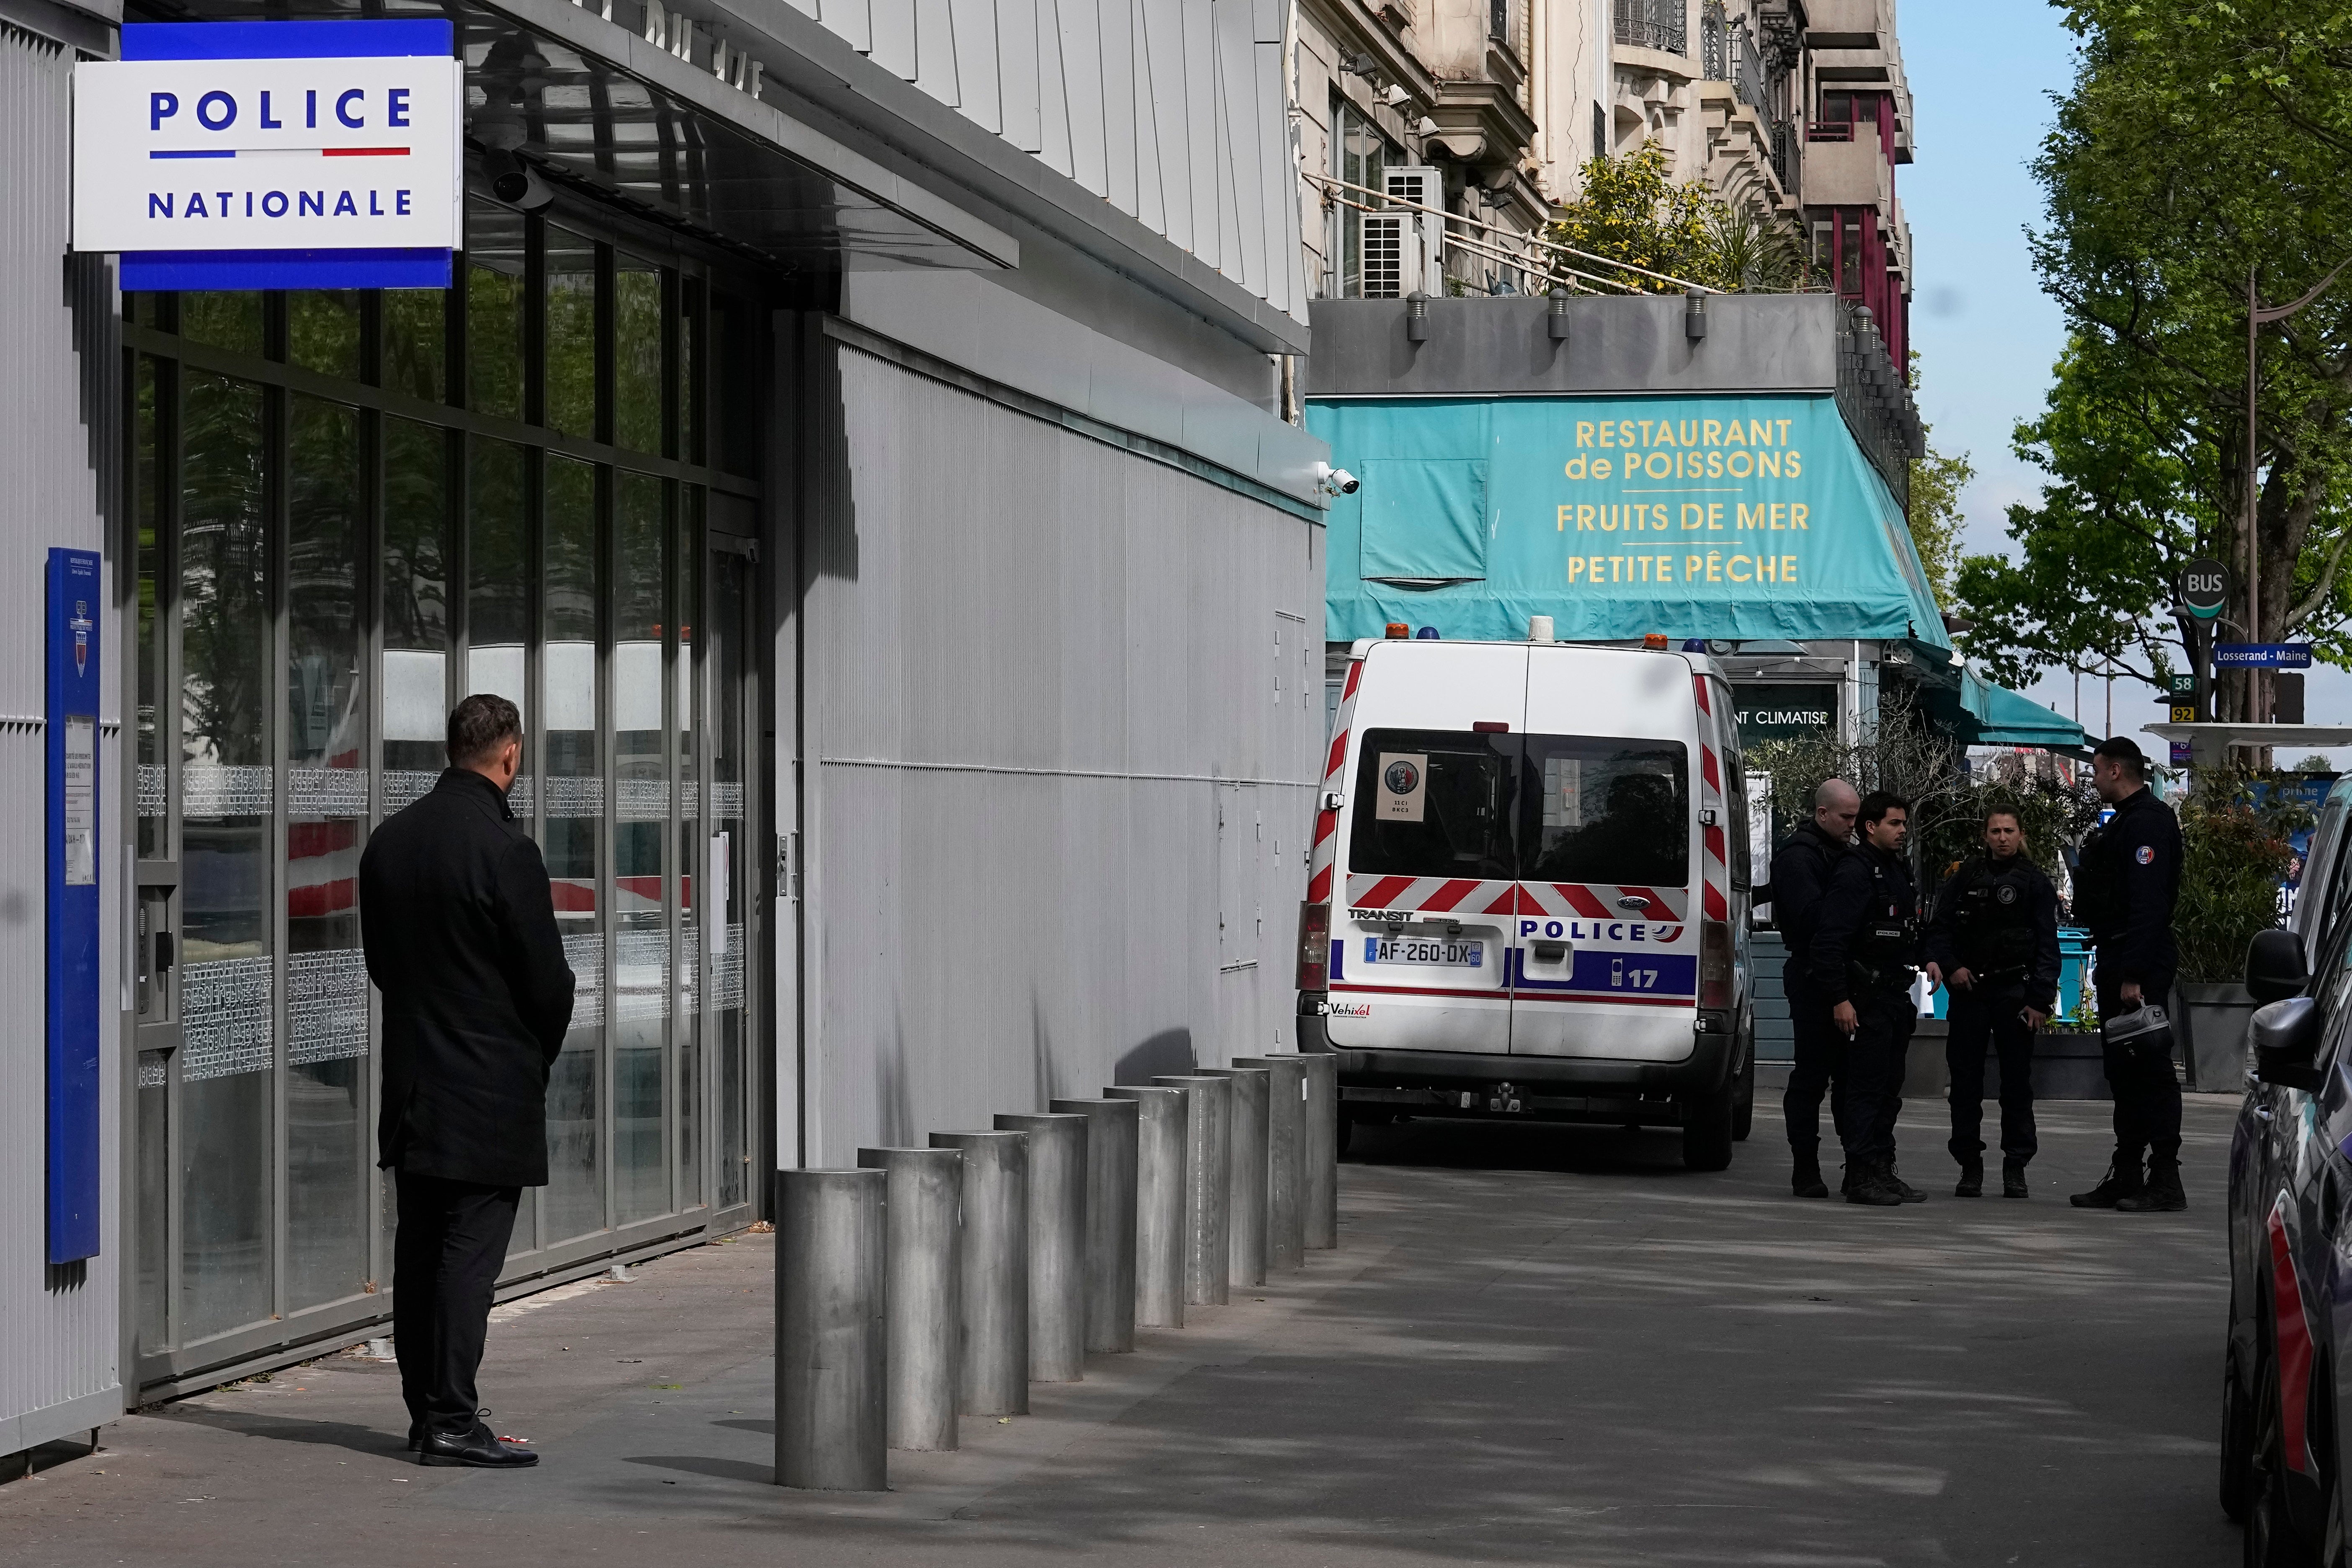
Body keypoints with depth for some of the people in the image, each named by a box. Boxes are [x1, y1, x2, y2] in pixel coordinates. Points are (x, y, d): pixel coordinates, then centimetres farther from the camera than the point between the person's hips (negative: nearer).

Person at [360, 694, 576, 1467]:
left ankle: (423, 1410, 17)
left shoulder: (388, 842, 6)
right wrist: (541, 1054, 7)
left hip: (411, 1083, 7)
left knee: (419, 1250, 11)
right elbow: (548, 979, -12)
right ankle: (451, 1420, -6)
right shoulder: (505, 850, -16)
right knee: (470, 1250, -5)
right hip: (491, 1089, -7)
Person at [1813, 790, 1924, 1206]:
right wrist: (1839, 999, -21)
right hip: (1867, 1000, -9)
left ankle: (1883, 1170, 17)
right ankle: (1862, 1176, -7)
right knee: (1866, 1089, -9)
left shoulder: (1899, 872, 17)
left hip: (1895, 997, 9)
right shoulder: (1855, 872, -12)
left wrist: (1926, 959, 13)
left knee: (1889, 1091, 12)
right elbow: (1829, 939, -18)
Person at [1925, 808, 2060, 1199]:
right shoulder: (1965, 878, 10)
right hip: (1968, 989, 2)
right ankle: (1970, 1165, 8)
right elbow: (1939, 928, 12)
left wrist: (2040, 1000, -8)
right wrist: (1949, 965, -6)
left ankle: (2016, 1167, 5)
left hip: (2014, 991, -2)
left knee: (2017, 1079, 0)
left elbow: (2047, 946, 0)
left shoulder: (2035, 882, 3)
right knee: (1965, 1079, 2)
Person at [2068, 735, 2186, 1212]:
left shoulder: (2148, 821, -14)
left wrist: (2134, 975, -27)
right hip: (2117, 966, 11)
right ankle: (2126, 1178, 17)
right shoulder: (2125, 820, 20)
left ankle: (2165, 1182, -8)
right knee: (2124, 1071, 12)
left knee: (2149, 1071, -9)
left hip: (2140, 967, -11)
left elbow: (2148, 904, -23)